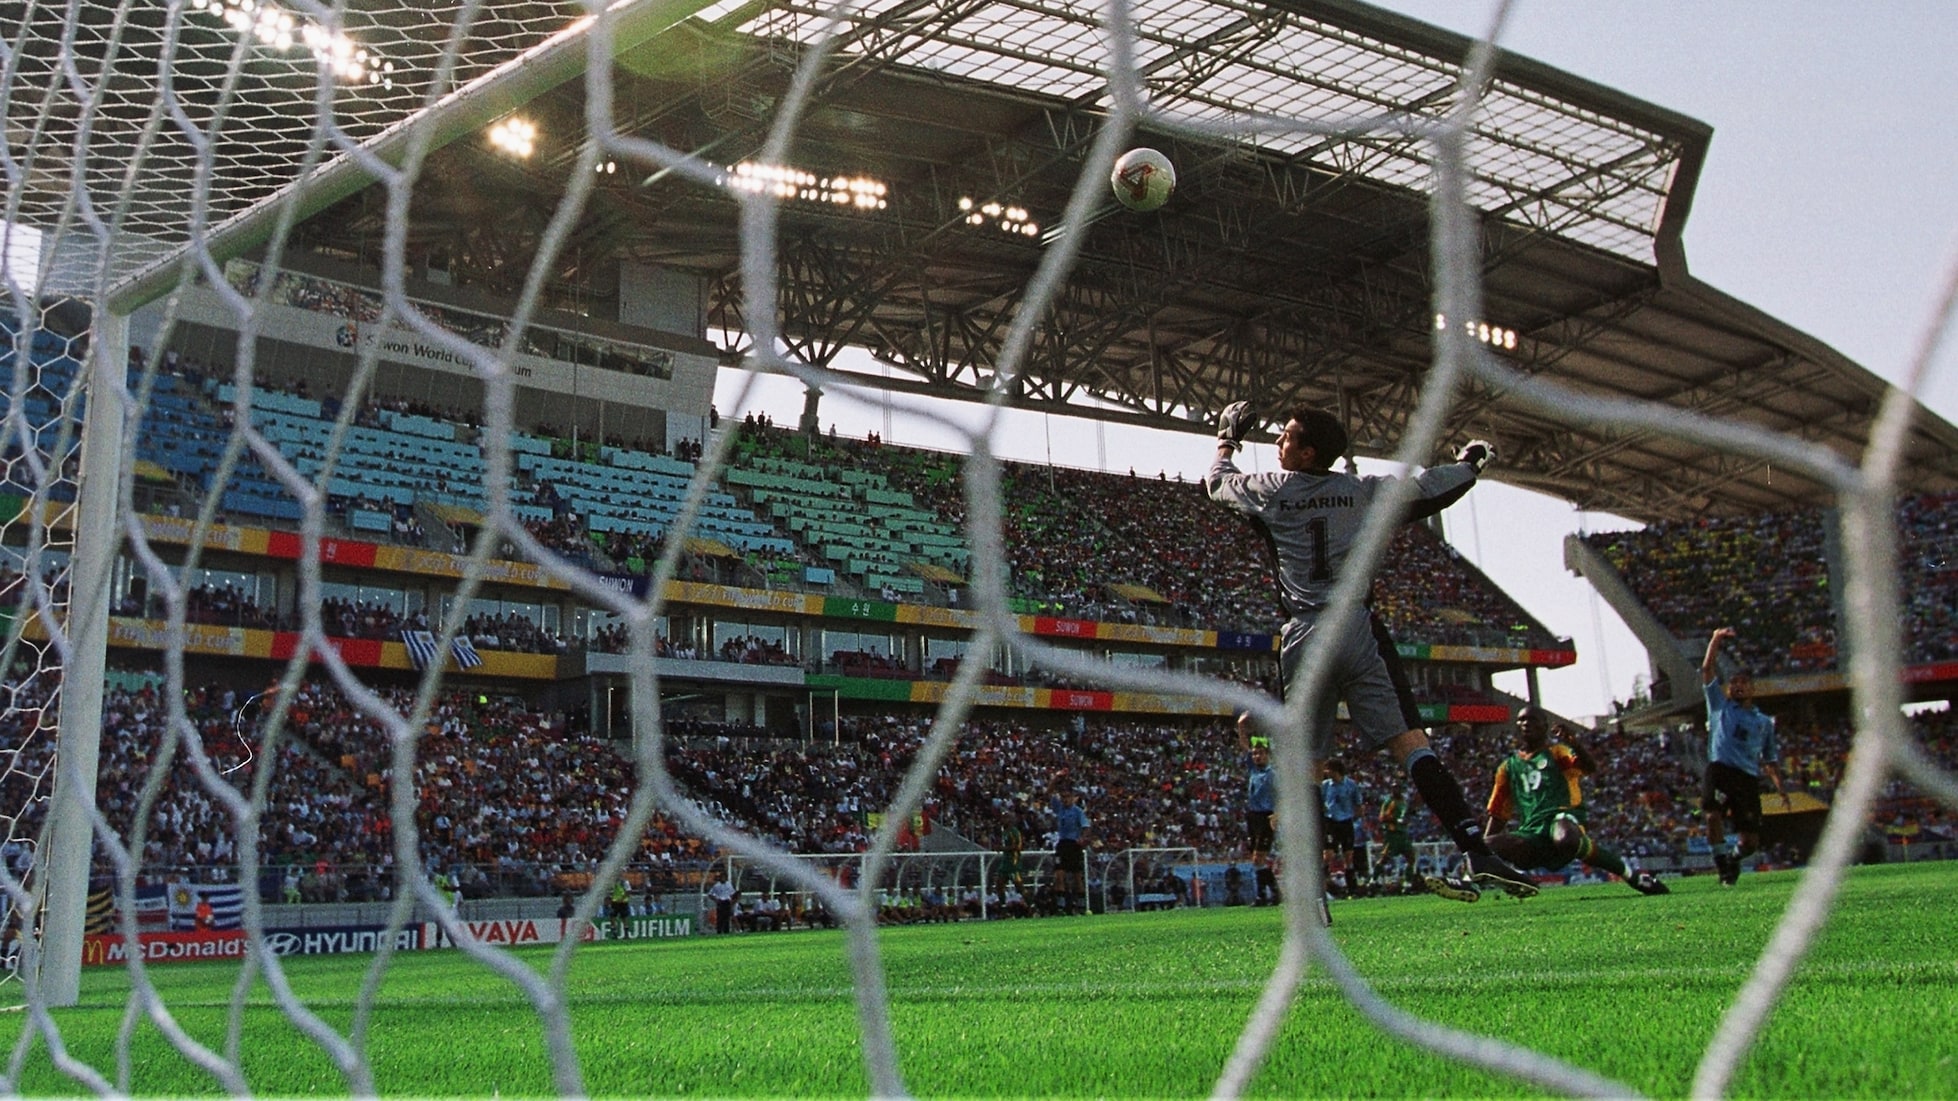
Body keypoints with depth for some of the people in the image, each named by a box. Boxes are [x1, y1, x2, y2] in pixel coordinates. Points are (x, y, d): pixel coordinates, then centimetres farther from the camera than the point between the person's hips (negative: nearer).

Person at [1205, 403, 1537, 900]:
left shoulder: (1271, 491, 7)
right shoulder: (1362, 490, 11)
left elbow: (1215, 481, 24)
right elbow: (1428, 487, 17)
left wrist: (1227, 440, 44)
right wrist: (1470, 462, 38)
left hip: (1305, 640, -1)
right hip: (1357, 631, 1)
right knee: (1410, 742, -8)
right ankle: (1476, 850, -20)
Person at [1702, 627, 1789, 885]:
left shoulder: (1764, 722, 23)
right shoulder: (1720, 705, 17)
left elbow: (1770, 759, 24)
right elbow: (1707, 669, 8)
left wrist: (1779, 786, 10)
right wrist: (1717, 639, 0)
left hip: (1749, 777, 2)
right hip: (1720, 769, -2)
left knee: (1751, 843, -2)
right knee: (1713, 815, -28)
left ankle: (1733, 857, 32)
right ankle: (1721, 864, -9)